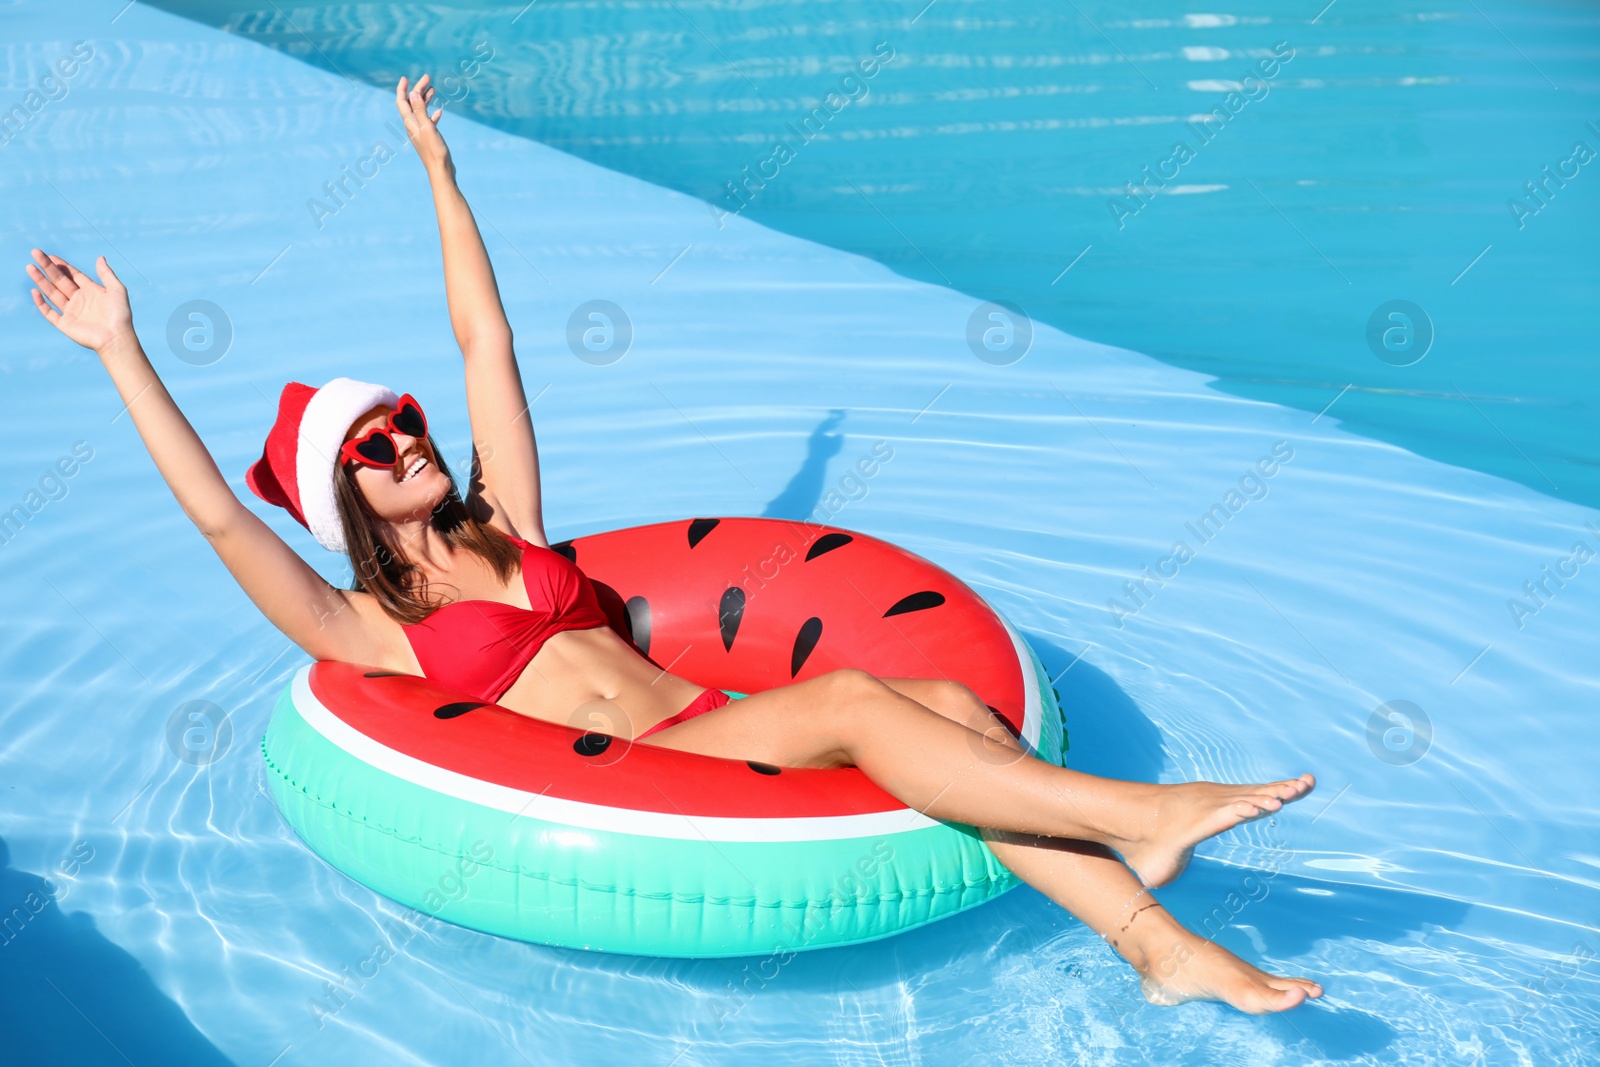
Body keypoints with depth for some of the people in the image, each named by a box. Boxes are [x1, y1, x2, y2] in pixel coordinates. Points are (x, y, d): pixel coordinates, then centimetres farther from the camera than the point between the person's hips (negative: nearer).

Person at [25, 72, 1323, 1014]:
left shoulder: (503, 529, 21)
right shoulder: (367, 629, 8)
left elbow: (484, 339, 23)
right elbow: (216, 512, -1)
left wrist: (439, 168, 27)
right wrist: (121, 351, 1)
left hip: (707, 721, 6)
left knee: (951, 702, -18)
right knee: (852, 699, -30)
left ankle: (1156, 941, -24)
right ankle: (1136, 814, -32)